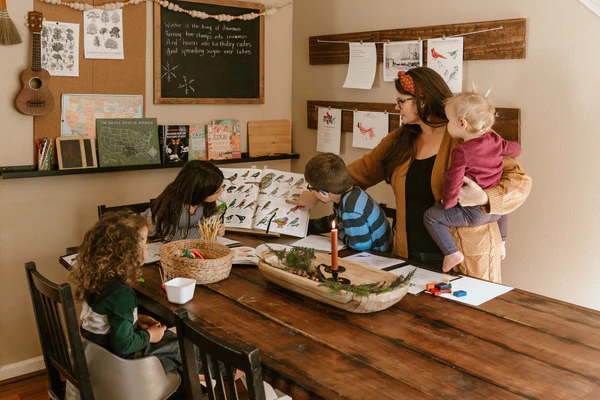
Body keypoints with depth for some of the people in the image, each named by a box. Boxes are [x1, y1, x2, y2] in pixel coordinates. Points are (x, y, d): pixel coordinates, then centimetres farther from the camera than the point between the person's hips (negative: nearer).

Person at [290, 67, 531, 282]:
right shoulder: (401, 140, 9)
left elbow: (519, 180, -12)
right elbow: (363, 170, 15)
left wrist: (483, 198, -30)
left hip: (463, 258, -5)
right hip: (409, 255, 5)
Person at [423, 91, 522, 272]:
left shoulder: (462, 151, -21)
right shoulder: (495, 141, -1)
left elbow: (453, 179, -25)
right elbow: (516, 149, 17)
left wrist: (448, 202, -10)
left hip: (473, 213, -7)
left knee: (431, 215, -1)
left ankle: (452, 253, -5)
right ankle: (501, 242, 48)